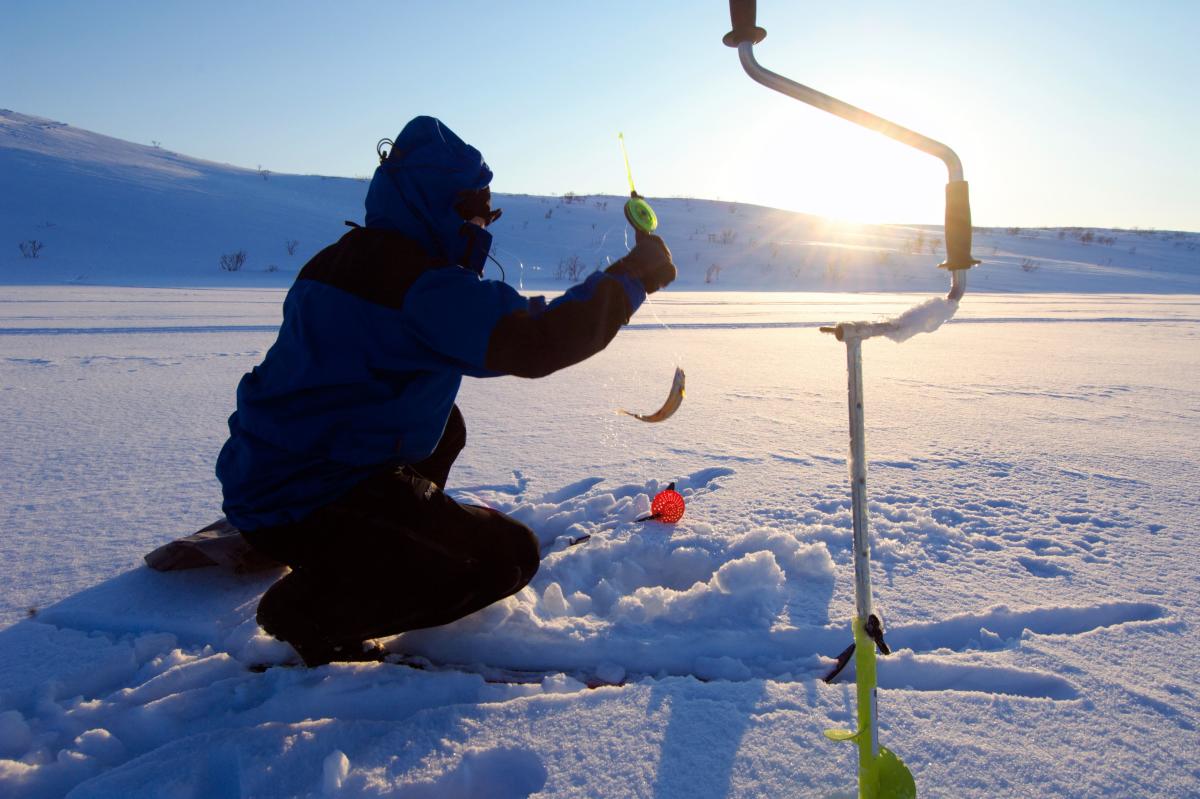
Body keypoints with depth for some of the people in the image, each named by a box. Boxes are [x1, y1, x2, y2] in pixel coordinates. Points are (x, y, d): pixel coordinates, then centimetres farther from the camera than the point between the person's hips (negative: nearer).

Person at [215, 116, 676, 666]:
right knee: (509, 556, -6)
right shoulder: (420, 283, -19)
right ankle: (312, 610, -2)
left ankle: (333, 568, 19)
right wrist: (631, 276, -17)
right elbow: (533, 344, -28)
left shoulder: (342, 260, 11)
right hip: (308, 506, -9)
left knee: (444, 427, 27)